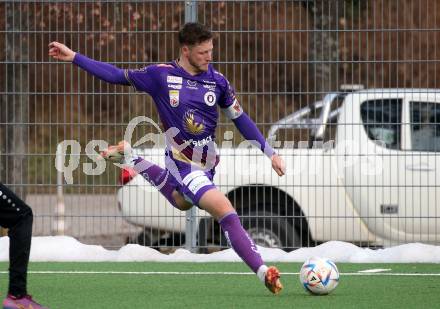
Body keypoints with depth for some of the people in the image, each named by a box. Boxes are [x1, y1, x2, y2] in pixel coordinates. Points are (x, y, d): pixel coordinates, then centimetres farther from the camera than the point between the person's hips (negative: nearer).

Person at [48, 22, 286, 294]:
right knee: (226, 212, -23)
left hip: (208, 164, 6)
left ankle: (130, 158, 44)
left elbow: (240, 118, 7)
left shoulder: (217, 80, -2)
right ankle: (263, 272, -24)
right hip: (183, 164, -6)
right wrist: (74, 57, -2)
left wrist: (270, 152, 4)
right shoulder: (161, 75, -11)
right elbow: (118, 76, 0)